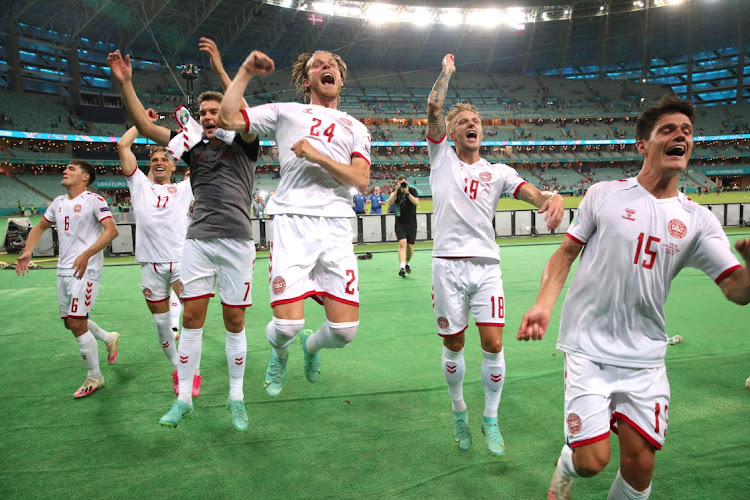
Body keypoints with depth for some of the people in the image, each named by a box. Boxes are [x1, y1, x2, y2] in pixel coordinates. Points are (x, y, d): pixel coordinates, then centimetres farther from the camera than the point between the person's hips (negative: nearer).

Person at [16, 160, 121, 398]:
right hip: (63, 270, 8)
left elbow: (112, 230, -20)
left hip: (86, 270, -8)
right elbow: (40, 227, 25)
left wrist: (86, 254, -29)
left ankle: (94, 377, 7)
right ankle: (109, 338, 40)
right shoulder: (58, 202, 14)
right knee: (70, 322, 14)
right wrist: (27, 251, 8)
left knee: (77, 323, -9)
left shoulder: (94, 200, -9)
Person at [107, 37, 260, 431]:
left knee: (234, 321, 2)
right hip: (198, 239, 3)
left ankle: (236, 397, 16)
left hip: (236, 239, -3)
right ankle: (184, 399, 13)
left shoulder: (242, 143, 5)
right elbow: (145, 127, 8)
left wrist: (220, 70, -20)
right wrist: (125, 83, -2)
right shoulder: (193, 143, 14)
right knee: (191, 317, 1)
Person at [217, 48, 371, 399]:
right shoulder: (285, 112, 17)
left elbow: (361, 180, 4)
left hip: (336, 227, 2)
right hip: (292, 222, -2)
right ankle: (279, 355, 25)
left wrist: (318, 156, -7)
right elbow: (228, 118, 6)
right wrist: (246, 71, 9)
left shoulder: (355, 128, 21)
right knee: (288, 324, -14)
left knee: (345, 330, -6)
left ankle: (311, 345, 33)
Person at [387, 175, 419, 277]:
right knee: (402, 243, -20)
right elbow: (390, 203, -14)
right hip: (400, 223, -1)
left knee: (410, 247, 5)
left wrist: (407, 193, -27)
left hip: (411, 223, 1)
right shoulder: (396, 191, 2)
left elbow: (416, 203, -18)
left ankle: (407, 264, 31)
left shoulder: (413, 191, -1)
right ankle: (402, 268, -28)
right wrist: (396, 190, -23)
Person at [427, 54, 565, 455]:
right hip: (448, 265, -1)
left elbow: (529, 191, -7)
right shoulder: (441, 159, 8)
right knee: (453, 345, 7)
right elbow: (433, 109, -1)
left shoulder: (498, 171, 11)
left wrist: (552, 198, -28)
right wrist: (446, 71, 9)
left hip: (486, 265, 1)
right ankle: (459, 412, 29)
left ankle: (491, 418, 16)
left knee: (493, 343, -5)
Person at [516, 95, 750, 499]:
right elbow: (566, 253, 2)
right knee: (592, 460, -6)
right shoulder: (604, 194, -2)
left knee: (640, 463, 4)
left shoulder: (697, 220, 3)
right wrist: (543, 304, -13)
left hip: (646, 359, 3)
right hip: (588, 349, -3)